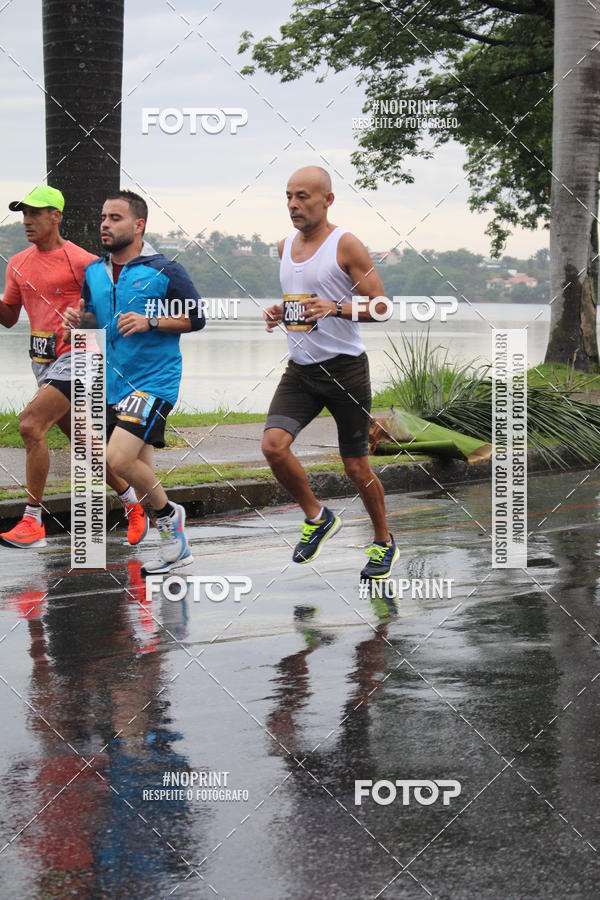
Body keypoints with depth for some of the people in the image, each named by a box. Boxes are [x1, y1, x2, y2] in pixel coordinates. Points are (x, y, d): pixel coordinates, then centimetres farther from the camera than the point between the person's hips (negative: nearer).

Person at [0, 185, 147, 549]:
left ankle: (33, 523, -17)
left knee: (31, 425, -21)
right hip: (43, 361, 8)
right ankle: (135, 504, 32)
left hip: (74, 357, -8)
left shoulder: (81, 262, -10)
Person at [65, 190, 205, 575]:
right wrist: (80, 319, -2)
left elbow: (196, 318, -6)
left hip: (155, 380, -7)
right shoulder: (94, 272, 8)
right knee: (140, 469, 11)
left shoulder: (164, 271, -10)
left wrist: (150, 322, -19)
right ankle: (177, 546, 24)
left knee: (119, 458, -21)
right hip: (115, 384, 7)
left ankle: (169, 514, 3)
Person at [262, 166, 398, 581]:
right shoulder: (286, 246, 11)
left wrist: (336, 308, -27)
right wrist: (279, 311, 5)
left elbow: (379, 306, -11)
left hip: (345, 367, -5)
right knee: (273, 444, -16)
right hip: (300, 369, 5)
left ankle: (384, 542, 26)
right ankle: (317, 517, 8)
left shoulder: (346, 244, -9)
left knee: (356, 466, 3)